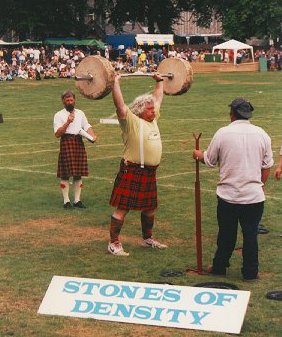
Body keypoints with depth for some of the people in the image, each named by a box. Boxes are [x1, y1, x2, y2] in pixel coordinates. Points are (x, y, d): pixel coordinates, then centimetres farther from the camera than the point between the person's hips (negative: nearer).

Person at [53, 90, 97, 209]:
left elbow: (87, 126, 11)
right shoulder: (59, 115, 0)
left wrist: (92, 135, -9)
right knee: (65, 174, -3)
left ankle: (77, 200, 15)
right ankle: (66, 201, 5)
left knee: (78, 174, 8)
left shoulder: (80, 113, 15)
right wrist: (68, 122, -18)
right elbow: (57, 133, -9)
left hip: (79, 142, 5)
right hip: (66, 142, -4)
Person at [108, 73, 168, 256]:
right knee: (123, 208, -5)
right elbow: (119, 103, -20)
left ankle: (148, 239, 35)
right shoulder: (131, 121, -9)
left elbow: (158, 97, 26)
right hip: (132, 173, -8)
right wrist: (116, 82, -23)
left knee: (150, 207, 19)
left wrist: (160, 81, 31)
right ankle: (114, 243, -1)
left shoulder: (153, 119, 13)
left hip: (150, 173, 8)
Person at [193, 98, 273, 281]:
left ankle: (219, 267, 25)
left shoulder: (223, 133, -8)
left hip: (228, 195, 0)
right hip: (254, 196, 0)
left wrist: (199, 154, 24)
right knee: (251, 235, 9)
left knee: (226, 234, 13)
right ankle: (250, 272, 15)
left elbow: (209, 160, 2)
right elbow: (267, 166, 3)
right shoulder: (261, 134, -2)